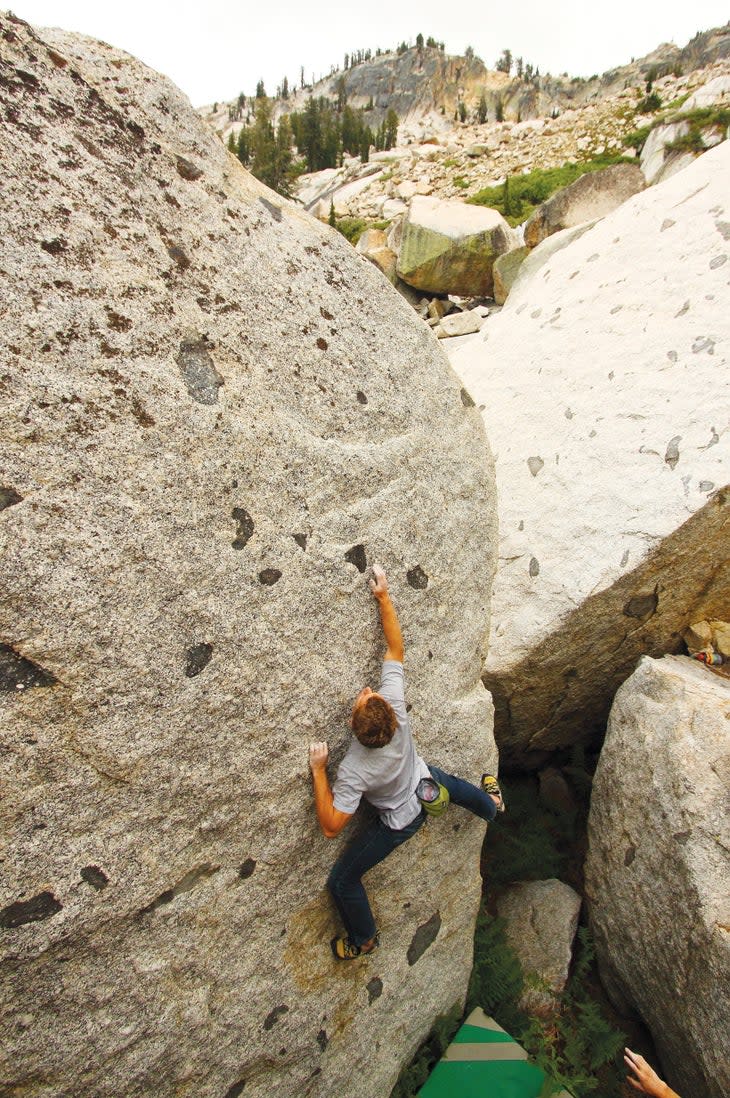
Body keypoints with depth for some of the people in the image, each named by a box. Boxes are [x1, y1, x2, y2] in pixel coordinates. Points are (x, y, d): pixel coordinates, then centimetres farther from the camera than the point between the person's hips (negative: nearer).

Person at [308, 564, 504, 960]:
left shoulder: (354, 770, -44)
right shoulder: (395, 706, -37)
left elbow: (331, 826, -35)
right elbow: (395, 648, -29)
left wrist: (318, 771, -36)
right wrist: (383, 597, -30)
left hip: (401, 820, -4)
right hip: (425, 780, 4)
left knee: (342, 881, 15)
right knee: (457, 787, 40)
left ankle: (363, 939, 42)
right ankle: (490, 804, 72)